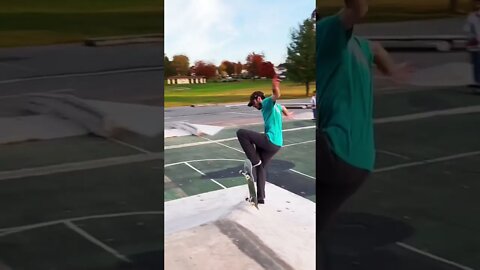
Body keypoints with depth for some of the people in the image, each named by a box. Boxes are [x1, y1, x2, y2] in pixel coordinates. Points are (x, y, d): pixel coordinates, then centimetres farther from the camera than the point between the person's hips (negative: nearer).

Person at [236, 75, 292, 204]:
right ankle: (260, 197, 24)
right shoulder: (274, 106, 22)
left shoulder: (267, 102, -6)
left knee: (241, 133, -11)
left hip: (270, 141, -10)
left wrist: (275, 87, -52)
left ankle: (254, 160, -5)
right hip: (276, 144, 10)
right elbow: (282, 107, 46)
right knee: (261, 166, 21)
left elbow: (276, 96, -29)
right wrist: (286, 113, 68)